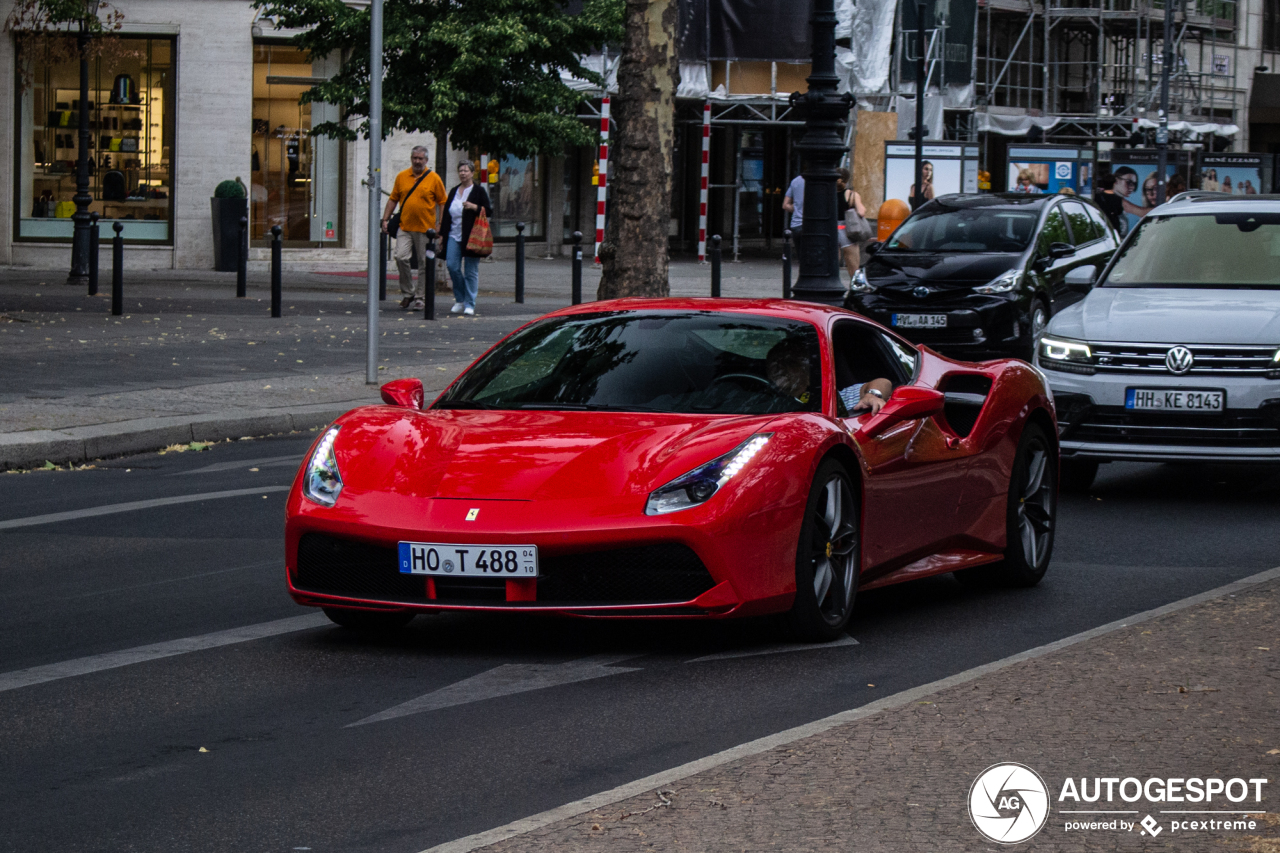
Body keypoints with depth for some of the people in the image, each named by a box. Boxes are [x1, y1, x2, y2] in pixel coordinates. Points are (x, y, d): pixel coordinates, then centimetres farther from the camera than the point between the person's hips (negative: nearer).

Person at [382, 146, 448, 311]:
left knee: (424, 265, 3)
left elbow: (442, 203, 2)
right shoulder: (402, 177, 8)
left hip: (425, 228, -2)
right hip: (405, 227, 2)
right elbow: (393, 199, 15)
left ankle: (419, 297, 13)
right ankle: (408, 292, 3)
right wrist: (385, 220, 7)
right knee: (401, 257, -14)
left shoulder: (434, 179, 0)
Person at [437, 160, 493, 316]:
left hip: (471, 237, -4)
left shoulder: (479, 191, 1)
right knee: (452, 266, -8)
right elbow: (446, 214, 19)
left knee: (471, 271, -3)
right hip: (454, 236, 4)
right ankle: (460, 301, 8)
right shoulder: (454, 192, 16)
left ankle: (469, 305, 1)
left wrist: (475, 207, -18)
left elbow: (489, 211, -2)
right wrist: (442, 234, 15)